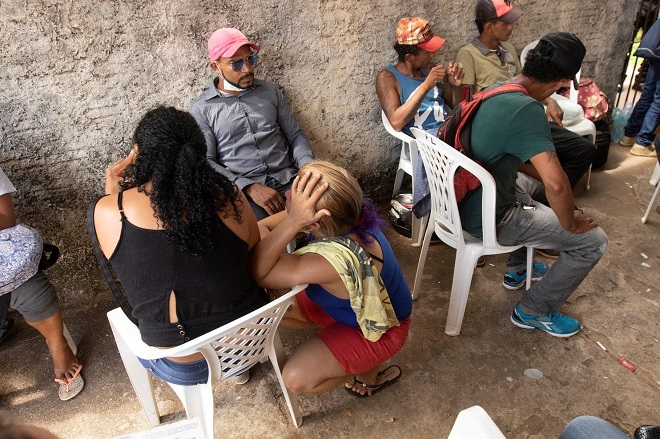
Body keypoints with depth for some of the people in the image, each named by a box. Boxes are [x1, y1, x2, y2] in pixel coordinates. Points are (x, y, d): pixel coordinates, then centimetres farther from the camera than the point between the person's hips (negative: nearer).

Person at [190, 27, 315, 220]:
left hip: (289, 181, 4)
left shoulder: (270, 93, 14)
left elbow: (295, 135, 16)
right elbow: (205, 162, -3)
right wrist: (251, 187, -18)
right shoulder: (201, 109, 4)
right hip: (242, 192, -3)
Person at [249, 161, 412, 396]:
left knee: (296, 379, -19)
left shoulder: (335, 260, -44)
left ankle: (370, 370, 7)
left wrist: (293, 222, -47)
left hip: (381, 326, -7)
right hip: (354, 304, 7)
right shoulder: (345, 215, -22)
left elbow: (258, 273, -37)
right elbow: (261, 228, -14)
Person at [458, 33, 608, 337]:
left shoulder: (493, 90, 1)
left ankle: (516, 268, 48)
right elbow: (556, 182, -33)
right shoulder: (526, 109, -28)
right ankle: (533, 311, 17)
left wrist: (541, 175, 14)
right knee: (594, 241, 1)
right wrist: (570, 224, -15)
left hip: (466, 200, 9)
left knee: (531, 181, 37)